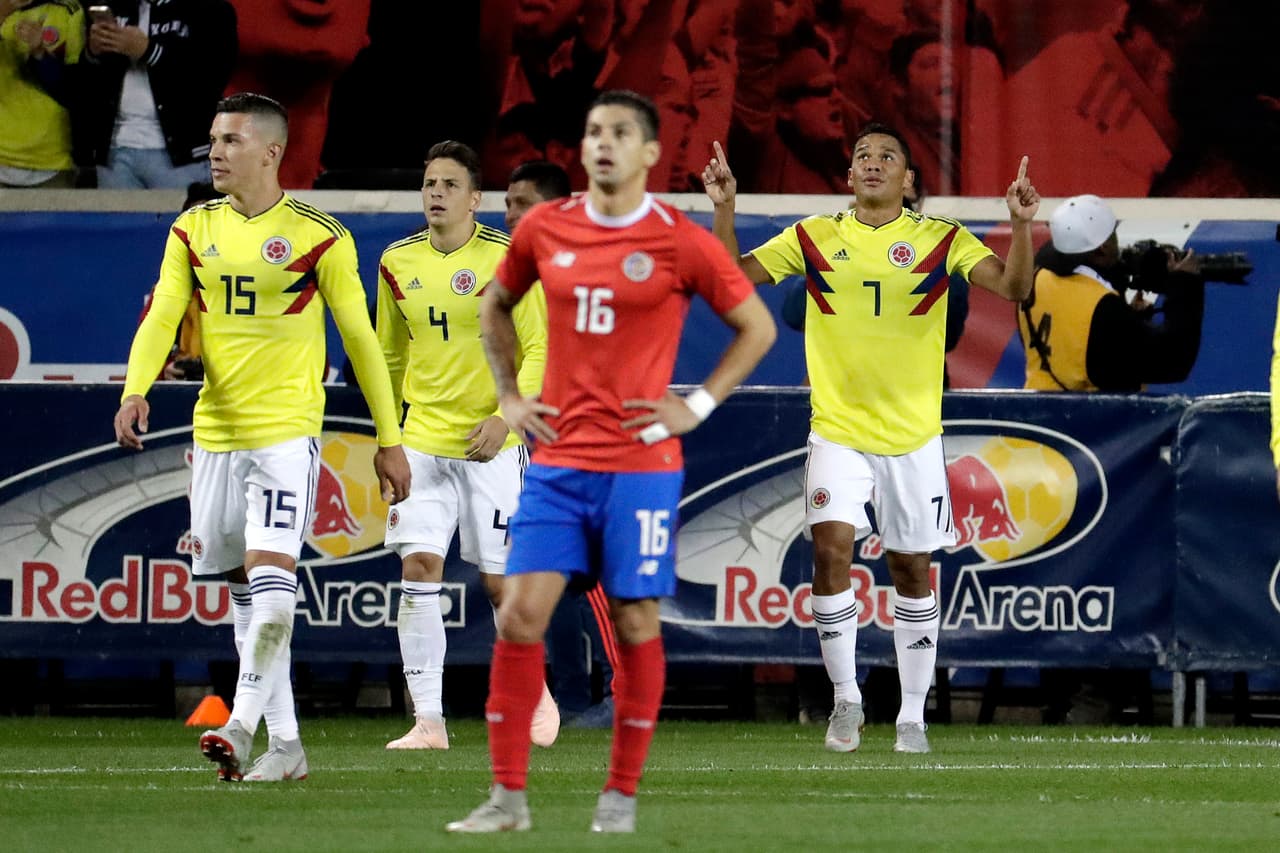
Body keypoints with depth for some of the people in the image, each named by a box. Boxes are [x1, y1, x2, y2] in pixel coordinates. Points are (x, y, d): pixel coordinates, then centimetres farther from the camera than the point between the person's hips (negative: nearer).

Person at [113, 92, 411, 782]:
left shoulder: (318, 236, -4)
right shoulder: (193, 231, 7)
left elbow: (360, 339, 1)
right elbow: (162, 317, -2)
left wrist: (389, 440, 2)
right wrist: (135, 390, -21)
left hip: (287, 431, -5)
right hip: (214, 432, 5)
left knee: (271, 580, -19)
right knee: (244, 593, 9)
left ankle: (240, 729, -21)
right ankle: (285, 743, 16)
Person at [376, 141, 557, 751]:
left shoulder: (506, 259, -7)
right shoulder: (397, 263, 6)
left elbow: (538, 349, -7)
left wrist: (506, 416, -19)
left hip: (490, 446, -3)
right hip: (422, 443, 3)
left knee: (500, 580, 1)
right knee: (418, 570, -8)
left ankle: (535, 696, 23)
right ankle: (428, 720, -7)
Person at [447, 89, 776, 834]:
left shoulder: (680, 242, -5)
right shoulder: (545, 229, 4)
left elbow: (757, 327, 3)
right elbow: (496, 305, 23)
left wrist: (698, 406, -4)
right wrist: (509, 395, 12)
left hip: (641, 465, -3)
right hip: (558, 460, 3)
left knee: (636, 624, 2)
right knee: (521, 615, -6)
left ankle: (622, 795, 12)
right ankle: (509, 795, -1)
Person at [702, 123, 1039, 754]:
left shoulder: (941, 241, 0)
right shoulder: (814, 238, 3)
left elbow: (1011, 285, -8)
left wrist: (1021, 225, -24)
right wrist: (724, 208, -8)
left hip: (913, 436, 0)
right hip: (837, 432, 0)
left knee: (912, 570, 6)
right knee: (831, 549, -17)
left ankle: (912, 716, 18)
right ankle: (846, 699, -2)